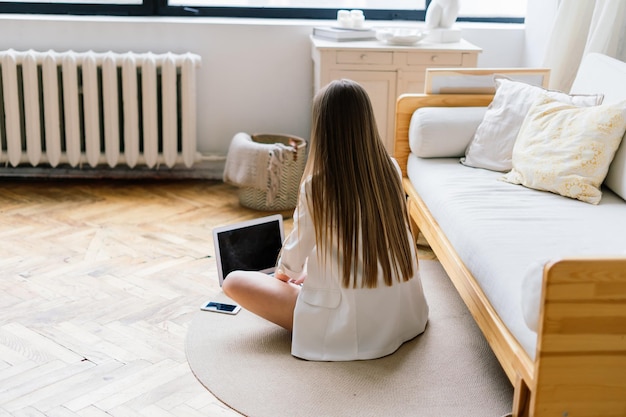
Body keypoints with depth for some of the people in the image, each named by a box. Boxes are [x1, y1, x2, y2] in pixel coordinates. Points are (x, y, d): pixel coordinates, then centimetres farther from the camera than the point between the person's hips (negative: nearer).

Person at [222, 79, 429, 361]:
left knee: (234, 282, 1)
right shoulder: (391, 170, -5)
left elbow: (294, 258, -5)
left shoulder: (316, 186, -20)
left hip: (350, 326, -7)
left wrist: (282, 273, 20)